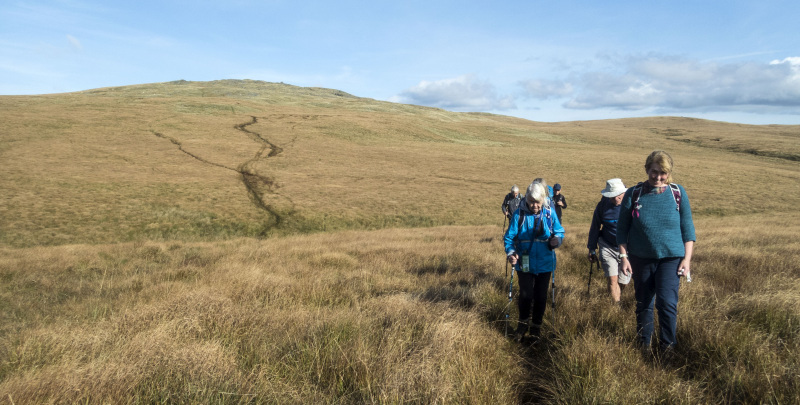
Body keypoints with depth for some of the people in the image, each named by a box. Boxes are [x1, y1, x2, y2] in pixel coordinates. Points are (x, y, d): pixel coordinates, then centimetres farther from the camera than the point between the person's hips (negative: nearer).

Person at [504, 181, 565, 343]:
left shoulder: (549, 213, -5)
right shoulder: (519, 214, -10)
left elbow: (560, 232, 5)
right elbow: (509, 237, -7)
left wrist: (557, 239, -18)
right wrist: (510, 253, -25)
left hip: (545, 264, 2)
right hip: (525, 264, -1)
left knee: (540, 296, 11)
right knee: (525, 295, -1)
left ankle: (536, 325, 34)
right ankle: (523, 323, 27)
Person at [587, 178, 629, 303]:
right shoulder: (602, 205, -5)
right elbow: (595, 228, 6)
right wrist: (592, 250, 9)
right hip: (607, 248, 0)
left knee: (623, 283, 9)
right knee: (613, 279, -12)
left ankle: (617, 298, 39)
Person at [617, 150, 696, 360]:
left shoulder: (678, 193, -1)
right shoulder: (633, 194, -2)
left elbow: (688, 229, 3)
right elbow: (622, 229, 2)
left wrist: (687, 259, -3)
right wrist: (624, 256, -4)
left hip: (671, 258, -1)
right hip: (641, 259, 1)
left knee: (667, 302, -12)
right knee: (643, 304, 11)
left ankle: (667, 346, 6)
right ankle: (644, 344, 29)